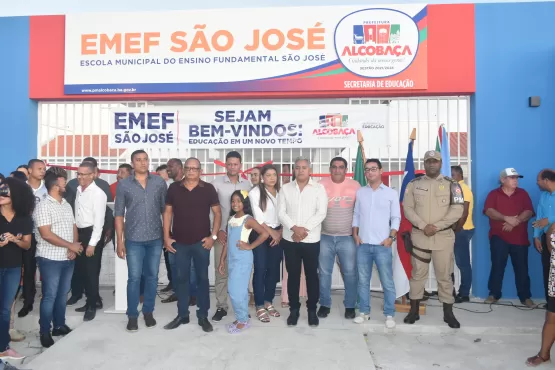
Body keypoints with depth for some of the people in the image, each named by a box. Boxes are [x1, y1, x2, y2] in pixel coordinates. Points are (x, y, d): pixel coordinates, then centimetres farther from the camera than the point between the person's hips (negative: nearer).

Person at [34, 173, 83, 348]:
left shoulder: (67, 205, 11)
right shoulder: (43, 206, -12)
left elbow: (74, 227, 11)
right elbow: (46, 234, -19)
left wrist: (73, 249, -5)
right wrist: (71, 245, -16)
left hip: (68, 258, 7)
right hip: (50, 259, -6)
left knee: (63, 294, 15)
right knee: (50, 296, 3)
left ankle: (60, 325, 28)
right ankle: (45, 332, 16)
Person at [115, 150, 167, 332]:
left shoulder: (159, 182, 1)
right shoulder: (123, 185, -1)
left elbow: (165, 209, 4)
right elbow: (119, 215, 2)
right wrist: (120, 241, -2)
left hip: (155, 238, 1)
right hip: (134, 239, -1)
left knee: (152, 277, 11)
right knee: (134, 278, 4)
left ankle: (148, 312, 26)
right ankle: (132, 315, 19)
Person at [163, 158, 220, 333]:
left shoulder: (208, 189, -2)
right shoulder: (174, 188, 3)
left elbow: (217, 213, 1)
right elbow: (168, 212, 6)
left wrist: (213, 235, -6)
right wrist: (166, 237, 1)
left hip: (201, 241, -1)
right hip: (179, 242, 2)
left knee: (202, 278, 7)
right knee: (180, 278, 10)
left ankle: (203, 316, 19)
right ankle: (182, 314, 25)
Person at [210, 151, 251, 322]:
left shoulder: (247, 184, 6)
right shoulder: (217, 183, -2)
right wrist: (218, 230, -7)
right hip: (222, 233, -2)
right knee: (221, 272, 3)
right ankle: (221, 307, 16)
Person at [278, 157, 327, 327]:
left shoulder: (319, 188, 0)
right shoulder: (285, 188, 5)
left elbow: (321, 213, -8)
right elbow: (281, 213, -1)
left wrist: (304, 229, -16)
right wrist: (295, 228, -16)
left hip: (311, 240, -1)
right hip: (290, 239, 1)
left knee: (312, 275, 7)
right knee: (293, 275, 9)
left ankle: (312, 310, 22)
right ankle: (294, 309, 22)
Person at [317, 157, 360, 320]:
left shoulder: (355, 186, 0)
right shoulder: (321, 185, -1)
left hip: (347, 237, 0)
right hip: (325, 236, 0)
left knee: (350, 272, 5)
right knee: (324, 272, 9)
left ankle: (350, 305, 21)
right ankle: (325, 304, 23)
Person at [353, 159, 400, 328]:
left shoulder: (391, 193, 1)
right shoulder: (360, 192, 8)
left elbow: (396, 218, 1)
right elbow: (356, 215, 11)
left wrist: (391, 237, -9)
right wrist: (355, 234, 1)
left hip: (382, 245, -2)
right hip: (363, 244, 3)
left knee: (387, 282, 2)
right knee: (363, 280, 9)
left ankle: (389, 314, 15)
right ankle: (364, 311, 21)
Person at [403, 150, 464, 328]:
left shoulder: (451, 184, 0)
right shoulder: (414, 184, 4)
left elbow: (457, 210, -8)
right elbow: (407, 208, -1)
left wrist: (436, 226, -16)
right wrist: (423, 226, -14)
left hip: (444, 236, -1)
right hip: (419, 236, 1)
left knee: (444, 275, 7)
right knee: (417, 274, 9)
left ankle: (448, 313, 21)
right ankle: (414, 310, 20)